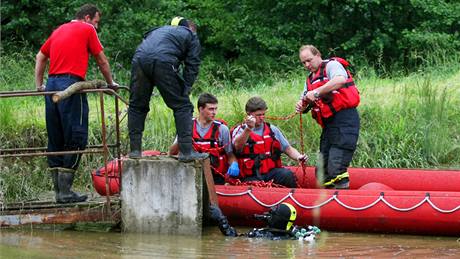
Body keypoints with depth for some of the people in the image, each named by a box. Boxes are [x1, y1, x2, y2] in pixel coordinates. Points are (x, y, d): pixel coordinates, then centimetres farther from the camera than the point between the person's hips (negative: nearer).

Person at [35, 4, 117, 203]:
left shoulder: (59, 30, 23)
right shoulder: (87, 30, 4)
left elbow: (40, 57, 27)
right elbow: (102, 62, 8)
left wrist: (39, 85, 27)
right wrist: (110, 83, 22)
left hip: (51, 84, 7)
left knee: (55, 140, 9)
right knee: (76, 139, -5)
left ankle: (58, 190, 10)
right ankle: (65, 191, -9)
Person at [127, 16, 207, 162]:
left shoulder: (160, 30, 41)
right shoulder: (191, 36, 25)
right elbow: (192, 66, 14)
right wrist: (186, 90, 14)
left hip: (139, 58, 4)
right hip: (164, 62, -4)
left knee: (137, 106, 18)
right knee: (182, 106, 5)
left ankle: (135, 149, 17)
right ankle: (186, 151, 0)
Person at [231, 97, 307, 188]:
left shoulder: (272, 129, 17)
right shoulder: (240, 130, 3)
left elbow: (288, 149, 19)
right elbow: (237, 146, -19)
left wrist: (298, 157, -3)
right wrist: (249, 128, -35)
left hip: (272, 171, 4)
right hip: (251, 176, -3)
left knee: (288, 175, -28)